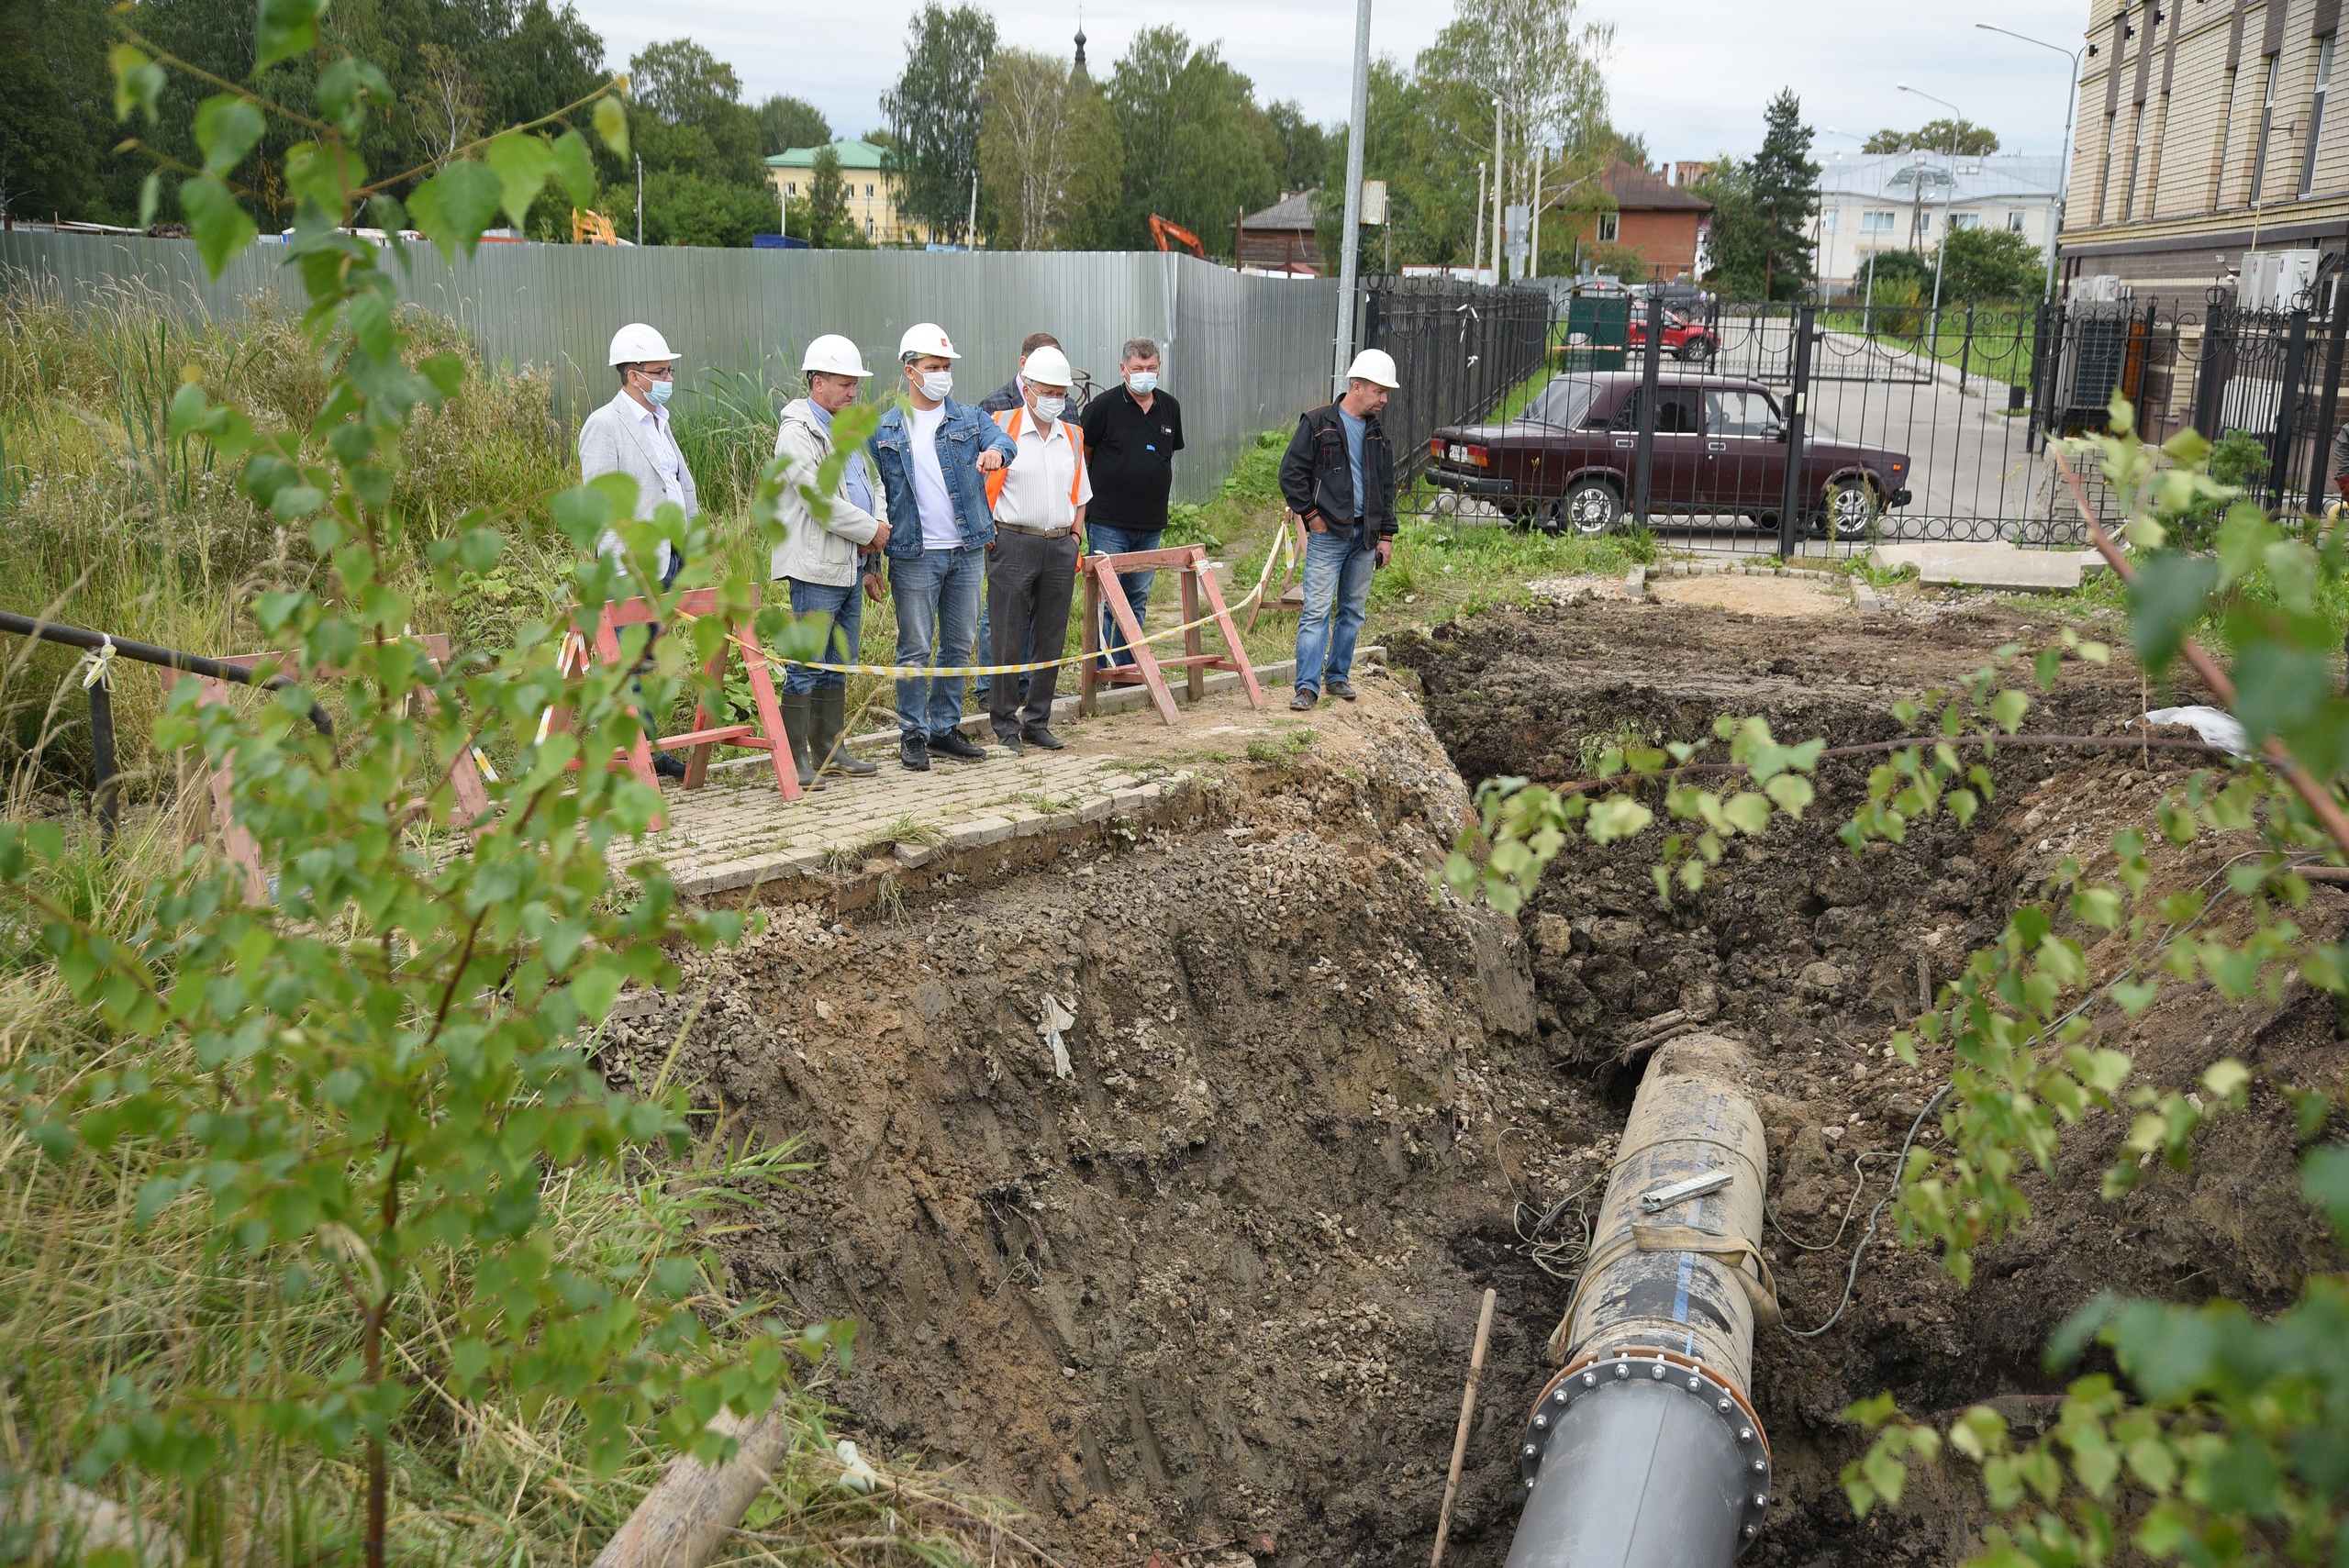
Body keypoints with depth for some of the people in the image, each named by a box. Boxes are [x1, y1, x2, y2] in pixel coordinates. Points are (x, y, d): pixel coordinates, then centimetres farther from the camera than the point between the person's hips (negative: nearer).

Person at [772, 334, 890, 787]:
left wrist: (880, 521, 2)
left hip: (850, 564, 9)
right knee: (806, 666, -5)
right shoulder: (798, 432, -11)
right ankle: (797, 759, -1)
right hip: (816, 567, -9)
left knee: (839, 664, 14)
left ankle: (830, 749, 23)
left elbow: (868, 482, 24)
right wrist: (870, 530, -10)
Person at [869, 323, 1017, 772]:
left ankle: (945, 727, 22)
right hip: (914, 555, -3)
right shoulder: (884, 431, 4)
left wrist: (996, 450, -39)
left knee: (959, 645, 10)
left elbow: (1001, 438, -13)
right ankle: (912, 733, 10)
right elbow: (874, 497, 6)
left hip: (967, 551, 3)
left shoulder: (969, 418, 8)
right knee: (915, 648, 0)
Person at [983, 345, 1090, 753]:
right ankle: (1006, 725, 7)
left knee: (1050, 641, 8)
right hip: (1013, 543, -5)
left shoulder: (1072, 437, 14)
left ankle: (1037, 722, 18)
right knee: (1007, 640, -3)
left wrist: (1075, 537, 12)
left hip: (1060, 547, 5)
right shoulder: (1001, 427, -3)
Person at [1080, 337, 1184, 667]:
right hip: (1108, 522, -5)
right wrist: (1109, 479, 8)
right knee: (1105, 600, -5)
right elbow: (1083, 453, 2)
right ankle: (1102, 670, 1)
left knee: (1138, 599, 12)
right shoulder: (1103, 406, -7)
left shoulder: (1170, 407, 8)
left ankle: (1130, 669, 20)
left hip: (1151, 522, 5)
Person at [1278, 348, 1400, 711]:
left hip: (1365, 536, 6)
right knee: (1317, 610, -9)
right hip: (1328, 535, -6)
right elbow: (1291, 473, -6)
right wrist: (1311, 515, -9)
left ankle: (1338, 675, 23)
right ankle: (1307, 686, -8)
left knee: (1353, 610, 11)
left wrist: (1386, 535, 11)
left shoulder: (1377, 432, 12)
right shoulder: (1318, 423, -5)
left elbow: (1386, 487, 17)